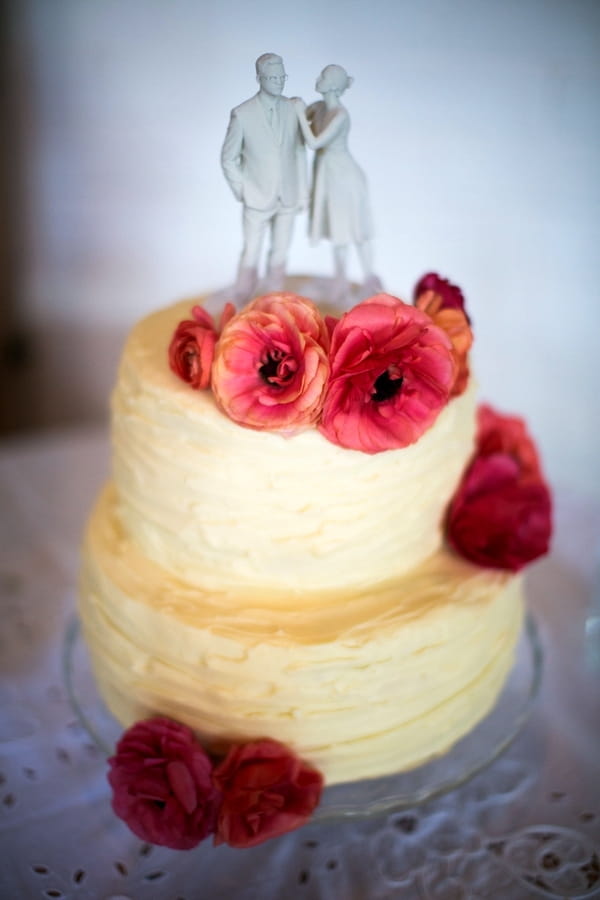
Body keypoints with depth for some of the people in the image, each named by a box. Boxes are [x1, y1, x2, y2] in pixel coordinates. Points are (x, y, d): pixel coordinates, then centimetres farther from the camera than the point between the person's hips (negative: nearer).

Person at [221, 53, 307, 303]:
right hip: (258, 199, -3)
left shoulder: (293, 108, -1)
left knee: (279, 255, 11)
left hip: (287, 198, 3)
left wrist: (303, 192, 6)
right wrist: (242, 192, -5)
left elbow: (299, 153, 6)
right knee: (251, 257, 0)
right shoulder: (242, 114, -11)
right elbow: (228, 159, -3)